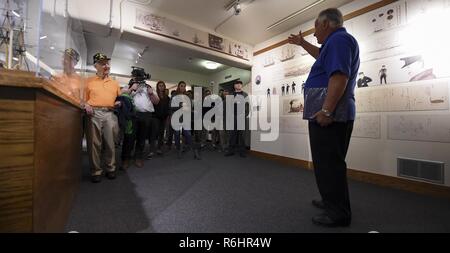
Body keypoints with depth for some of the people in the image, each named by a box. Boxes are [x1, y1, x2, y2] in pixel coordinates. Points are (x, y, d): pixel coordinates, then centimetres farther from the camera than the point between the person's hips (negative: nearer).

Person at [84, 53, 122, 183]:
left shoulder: (115, 82, 18)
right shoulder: (89, 81, 12)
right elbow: (84, 98, 9)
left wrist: (119, 102, 0)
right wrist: (86, 106, -10)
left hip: (110, 114, 1)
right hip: (94, 113, -1)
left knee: (110, 142, 2)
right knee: (94, 143, 1)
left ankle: (111, 168, 15)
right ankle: (96, 171, 11)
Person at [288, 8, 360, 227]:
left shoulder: (338, 39, -9)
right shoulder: (336, 42, 24)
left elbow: (339, 77, -23)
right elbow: (323, 56, 45)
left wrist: (326, 111, -26)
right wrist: (302, 44, 46)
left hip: (329, 114, -11)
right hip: (330, 113, 11)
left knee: (328, 164, -4)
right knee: (328, 162, 18)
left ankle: (339, 214, 10)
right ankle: (333, 202, 34)